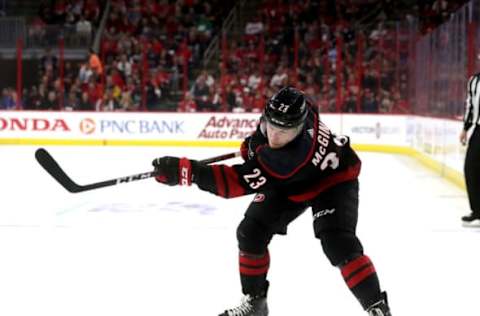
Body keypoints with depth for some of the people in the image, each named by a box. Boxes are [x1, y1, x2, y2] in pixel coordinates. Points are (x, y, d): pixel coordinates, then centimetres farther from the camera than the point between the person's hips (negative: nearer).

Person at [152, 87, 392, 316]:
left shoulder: (289, 158, -45)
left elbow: (240, 182, -43)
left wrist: (189, 171, -50)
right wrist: (254, 142, 6)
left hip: (331, 180, -8)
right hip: (287, 184, 8)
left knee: (338, 243, -27)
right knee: (250, 232, -4)